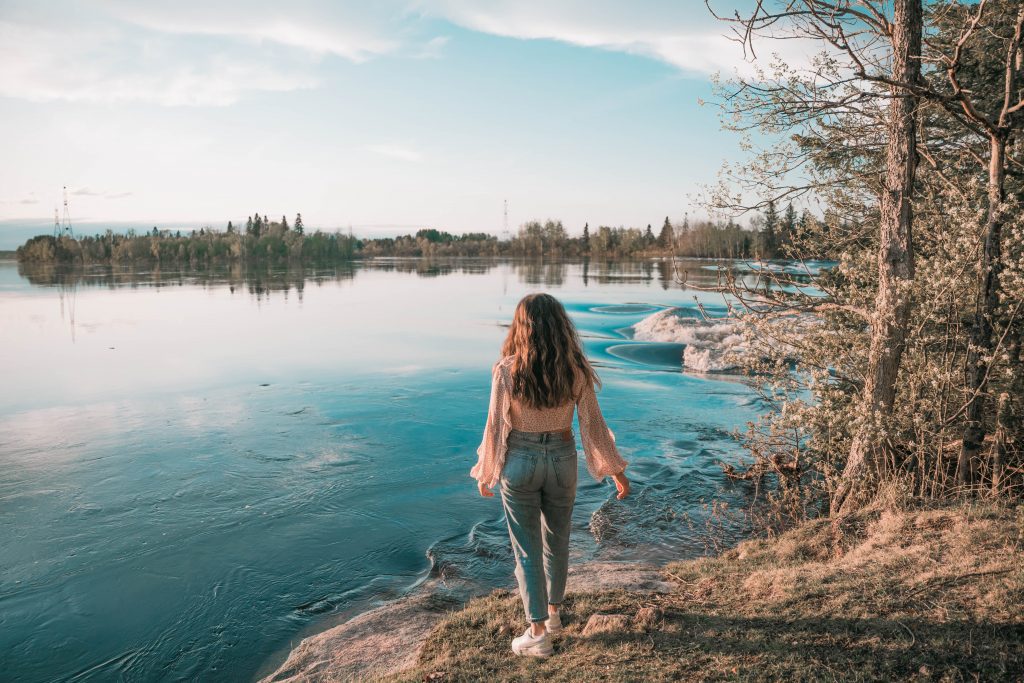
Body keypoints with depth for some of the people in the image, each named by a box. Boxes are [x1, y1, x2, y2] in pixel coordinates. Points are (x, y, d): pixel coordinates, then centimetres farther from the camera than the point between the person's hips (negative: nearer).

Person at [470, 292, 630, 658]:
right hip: (562, 460, 2)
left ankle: (538, 632, 17)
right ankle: (553, 612, 40)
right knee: (557, 540, 22)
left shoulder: (507, 370, -16)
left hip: (519, 462, -2)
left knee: (527, 548, 12)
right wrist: (616, 470, 6)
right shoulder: (576, 370, -11)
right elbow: (593, 423, -5)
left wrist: (485, 473, 5)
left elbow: (495, 425, -10)